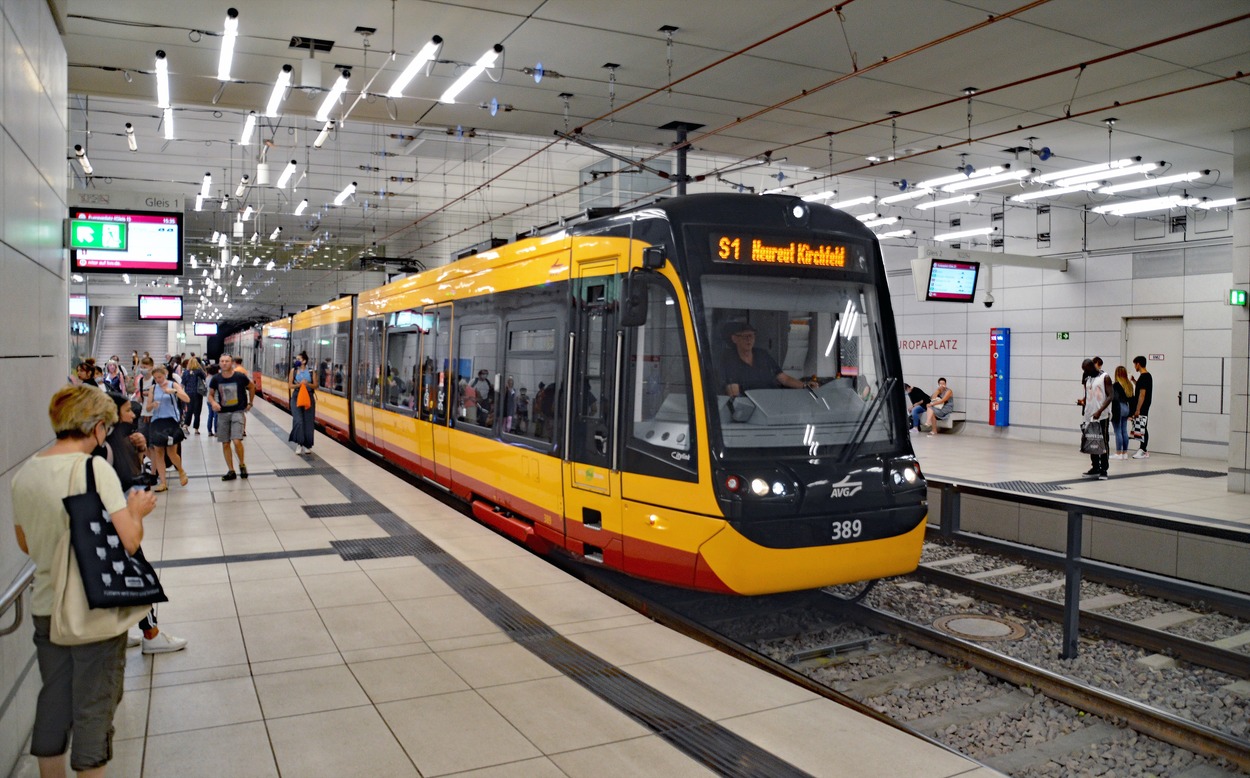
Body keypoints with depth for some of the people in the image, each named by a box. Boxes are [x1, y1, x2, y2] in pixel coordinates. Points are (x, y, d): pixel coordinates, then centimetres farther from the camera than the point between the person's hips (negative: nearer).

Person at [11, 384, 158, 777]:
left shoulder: (24, 473, 1)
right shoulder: (95, 468, -19)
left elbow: (26, 544, 13)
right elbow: (128, 541, -23)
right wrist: (136, 510, -5)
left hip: (46, 608, 6)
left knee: (52, 702, 19)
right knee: (94, 707, 8)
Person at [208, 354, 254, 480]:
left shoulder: (240, 376, -8)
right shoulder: (216, 379, -2)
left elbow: (251, 387, 9)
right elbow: (210, 394, 9)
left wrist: (250, 403, 11)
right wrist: (213, 402, -12)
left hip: (238, 412, -3)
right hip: (223, 413, 4)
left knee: (236, 441, -17)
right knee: (225, 444, 6)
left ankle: (242, 464, 7)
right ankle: (231, 471, 17)